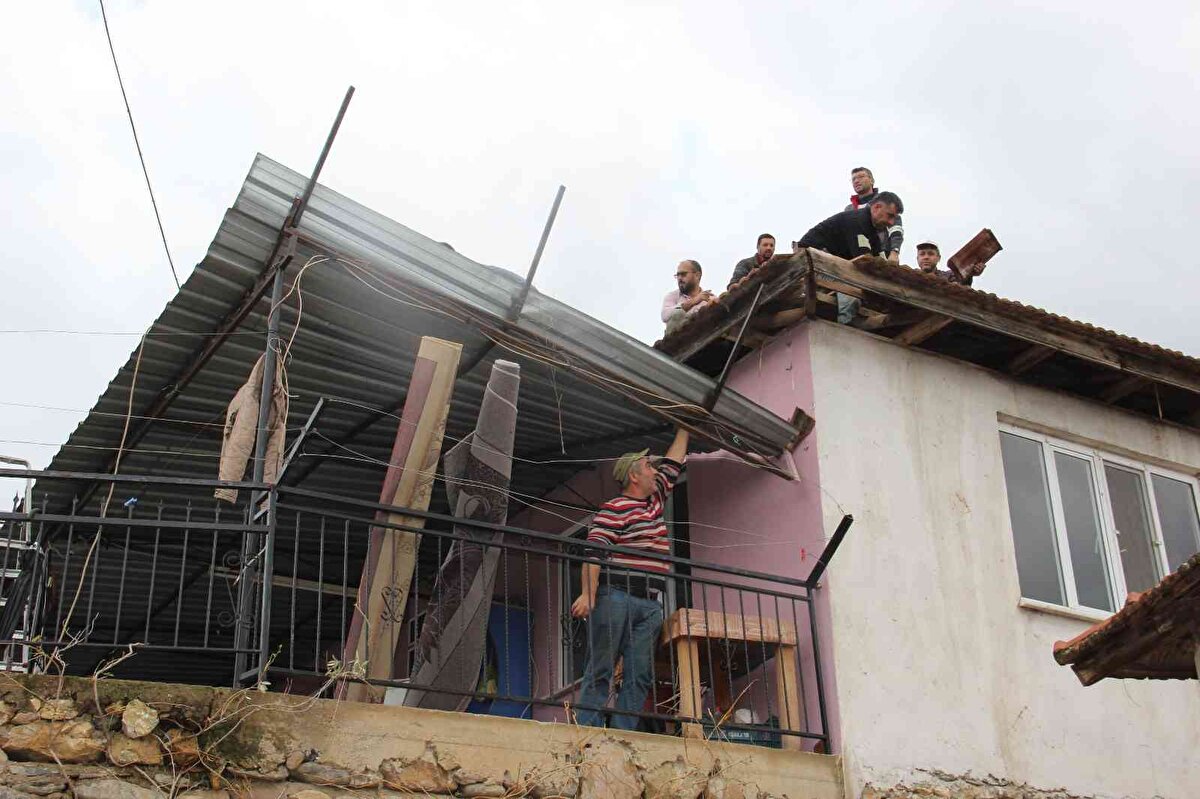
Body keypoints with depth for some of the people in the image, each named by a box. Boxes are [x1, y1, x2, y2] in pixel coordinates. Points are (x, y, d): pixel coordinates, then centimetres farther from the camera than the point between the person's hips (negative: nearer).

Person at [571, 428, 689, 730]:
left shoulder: (655, 500, 23)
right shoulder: (614, 509, -2)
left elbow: (673, 465, 37)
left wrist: (683, 429, 42)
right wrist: (588, 594, -22)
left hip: (651, 604, 7)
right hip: (617, 595, -7)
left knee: (639, 675, -3)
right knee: (601, 669, -8)